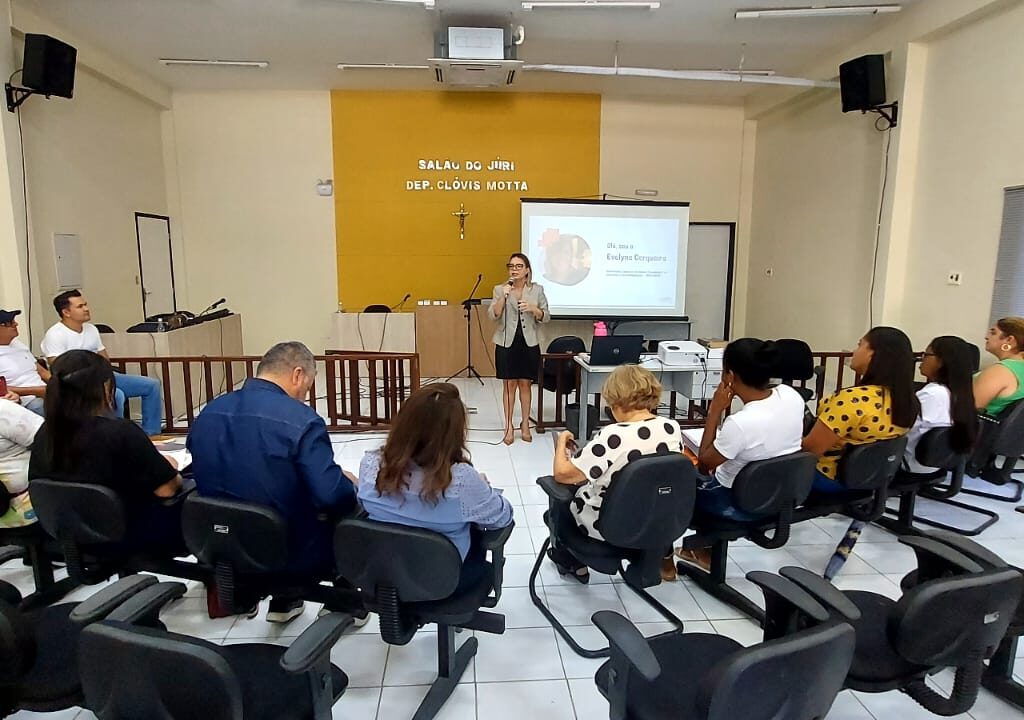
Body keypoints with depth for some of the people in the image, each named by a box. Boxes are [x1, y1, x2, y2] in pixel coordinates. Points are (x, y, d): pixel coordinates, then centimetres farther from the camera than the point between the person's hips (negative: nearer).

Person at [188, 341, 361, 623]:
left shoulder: (208, 413, -2)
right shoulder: (301, 420, -24)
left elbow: (208, 480, 10)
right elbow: (331, 495, -28)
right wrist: (352, 486, -4)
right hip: (290, 552, -6)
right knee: (355, 508, 18)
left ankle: (284, 600, 37)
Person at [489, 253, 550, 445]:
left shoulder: (537, 290, 3)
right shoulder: (500, 289, 1)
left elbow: (546, 317, 4)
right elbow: (493, 315, -8)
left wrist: (533, 309, -15)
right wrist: (504, 297, -20)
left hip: (529, 343, 1)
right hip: (507, 342, 0)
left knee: (525, 384, 8)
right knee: (509, 384, 5)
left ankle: (525, 425, 21)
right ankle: (509, 426, 14)